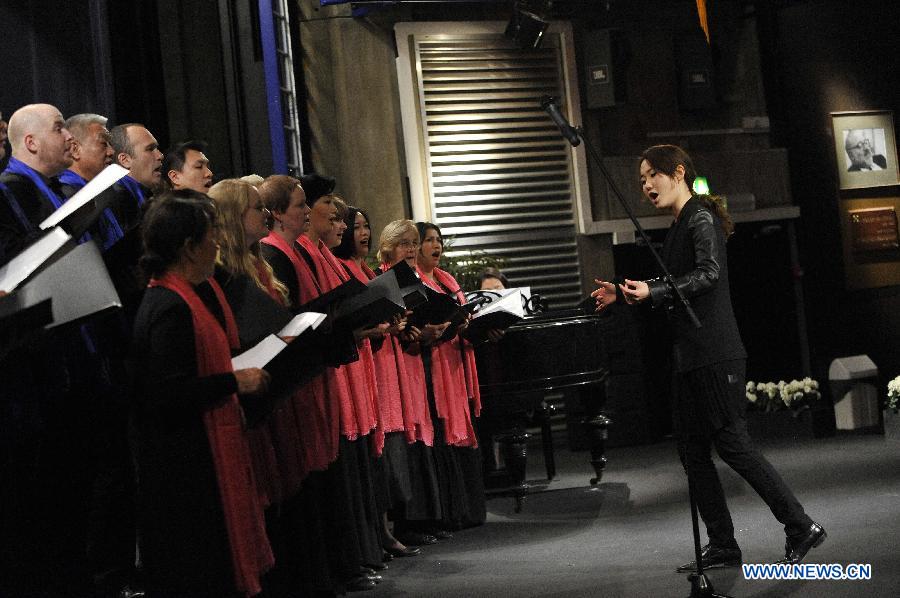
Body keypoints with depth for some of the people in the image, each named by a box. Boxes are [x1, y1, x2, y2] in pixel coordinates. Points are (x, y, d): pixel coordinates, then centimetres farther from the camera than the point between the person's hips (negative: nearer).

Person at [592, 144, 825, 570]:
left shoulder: (701, 218, -8)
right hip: (690, 358, 10)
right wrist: (623, 295, 18)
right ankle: (722, 546, 13)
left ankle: (800, 527, 1)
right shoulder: (678, 228, 19)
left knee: (732, 443, -9)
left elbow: (708, 273, -22)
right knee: (692, 451, 8)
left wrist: (653, 291, -29)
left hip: (715, 355, -10)